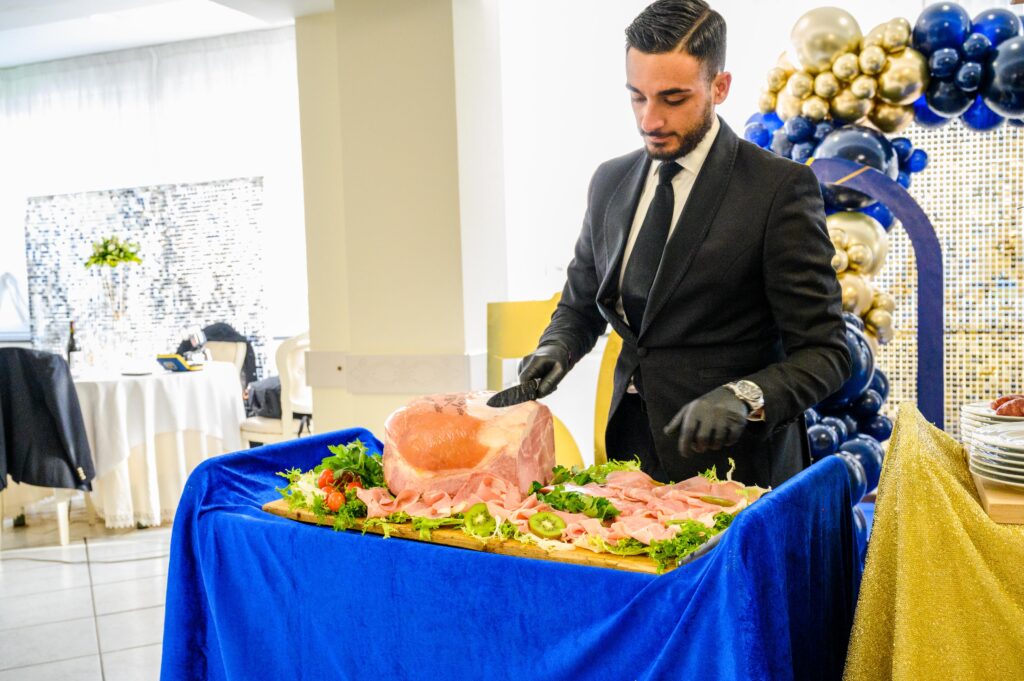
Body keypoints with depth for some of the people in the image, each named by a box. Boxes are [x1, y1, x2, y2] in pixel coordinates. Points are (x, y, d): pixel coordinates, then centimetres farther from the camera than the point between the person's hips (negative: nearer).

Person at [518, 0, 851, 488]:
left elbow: (824, 353, -12)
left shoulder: (780, 188, -12)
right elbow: (580, 305, 17)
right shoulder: (610, 183, 6)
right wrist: (555, 350, -4)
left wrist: (744, 397, -29)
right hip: (631, 451, 5)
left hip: (733, 466, -4)